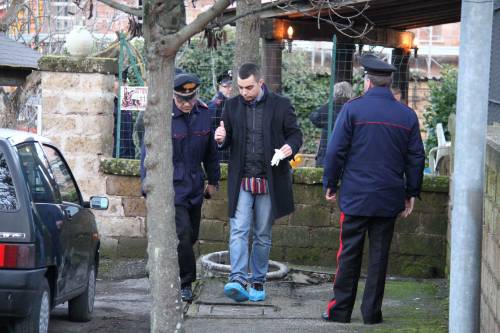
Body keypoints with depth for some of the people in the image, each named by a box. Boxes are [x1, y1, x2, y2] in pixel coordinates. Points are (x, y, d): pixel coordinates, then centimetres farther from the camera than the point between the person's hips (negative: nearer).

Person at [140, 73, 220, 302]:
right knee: (183, 234, -13)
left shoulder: (203, 115, 4)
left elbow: (210, 151, 17)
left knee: (191, 236, 10)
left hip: (194, 188, 6)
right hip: (171, 186, -6)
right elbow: (149, 154, -9)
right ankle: (186, 283, -3)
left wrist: (213, 180, 20)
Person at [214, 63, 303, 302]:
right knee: (238, 231, -11)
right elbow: (227, 142, 14)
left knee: (263, 235, 8)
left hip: (269, 181, -1)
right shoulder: (232, 106, 7)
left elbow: (295, 133, 6)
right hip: (241, 181, 1)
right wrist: (221, 139, -11)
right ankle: (238, 280, -18)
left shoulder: (280, 105, 0)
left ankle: (258, 281, 18)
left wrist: (290, 147, -16)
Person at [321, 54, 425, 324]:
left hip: (355, 197, -2)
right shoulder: (407, 115, 3)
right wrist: (412, 193, 14)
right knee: (379, 255, 8)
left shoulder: (352, 109, -6)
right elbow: (416, 158, 6)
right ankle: (372, 312, 10)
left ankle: (341, 309, 8)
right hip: (389, 198, 2)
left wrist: (330, 184, 5)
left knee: (349, 254, 5)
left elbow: (336, 151, -7)